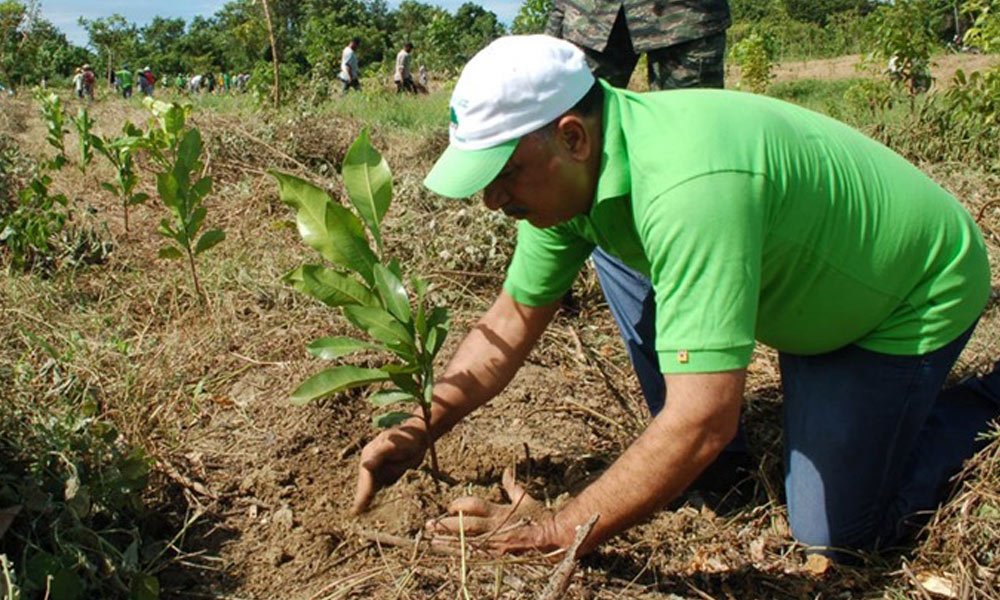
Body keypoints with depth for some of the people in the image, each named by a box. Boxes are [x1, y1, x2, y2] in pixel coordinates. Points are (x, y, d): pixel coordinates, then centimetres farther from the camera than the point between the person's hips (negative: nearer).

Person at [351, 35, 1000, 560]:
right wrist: (419, 429, -14)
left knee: (834, 531, -9)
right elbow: (514, 319, -3)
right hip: (808, 284, 7)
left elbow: (703, 422, -44)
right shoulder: (570, 170, -15)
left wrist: (560, 532, -33)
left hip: (921, 289, -7)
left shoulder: (687, 185, -42)